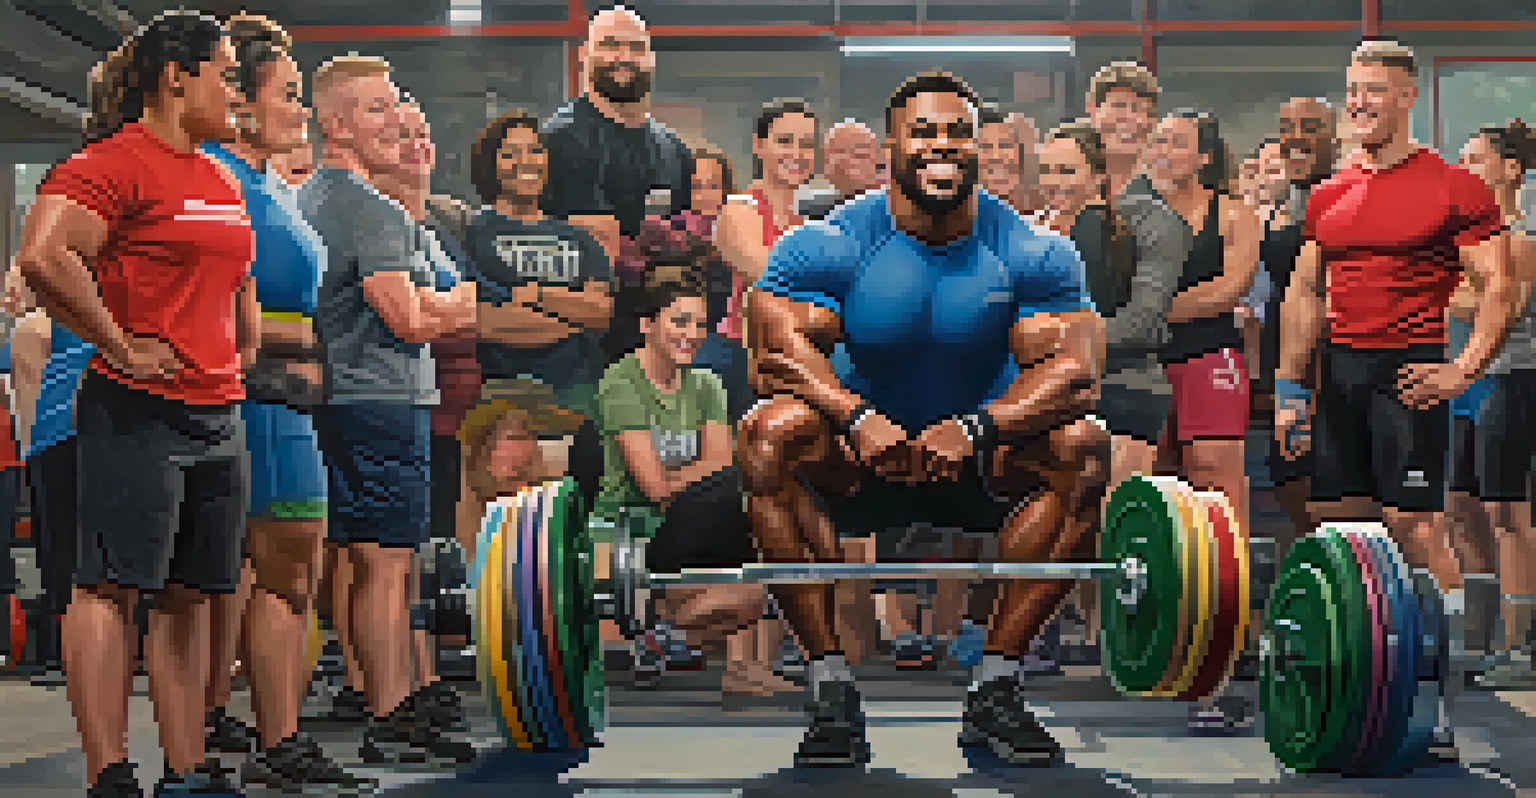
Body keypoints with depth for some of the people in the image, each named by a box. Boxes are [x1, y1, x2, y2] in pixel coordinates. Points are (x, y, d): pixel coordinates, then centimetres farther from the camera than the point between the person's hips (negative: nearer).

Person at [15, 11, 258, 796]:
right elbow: (42, 257, -24)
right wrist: (121, 348, -18)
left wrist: (243, 351, 21)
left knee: (190, 593, 9)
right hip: (137, 413, -9)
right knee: (111, 586, -7)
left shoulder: (222, 180, 19)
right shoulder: (114, 163, -9)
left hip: (219, 414, 9)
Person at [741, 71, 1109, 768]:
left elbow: (1072, 368, -19)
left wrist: (975, 430, -36)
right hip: (860, 458, -1)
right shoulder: (831, 244, -11)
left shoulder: (1032, 252, -9)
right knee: (770, 434, -31)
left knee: (1084, 450, -29)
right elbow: (778, 348, -21)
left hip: (986, 456, 1)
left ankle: (996, 688, -20)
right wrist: (857, 418, -39)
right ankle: (831, 688, -26)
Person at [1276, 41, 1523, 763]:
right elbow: (1305, 296, 17)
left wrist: (1465, 371, -15)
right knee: (1334, 523, 7)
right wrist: (1289, 388, 11)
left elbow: (1501, 289, -6)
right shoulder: (1328, 196, 14)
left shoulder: (1454, 188, -4)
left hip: (1406, 374, -6)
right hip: (1338, 371, 6)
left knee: (1412, 525, -10)